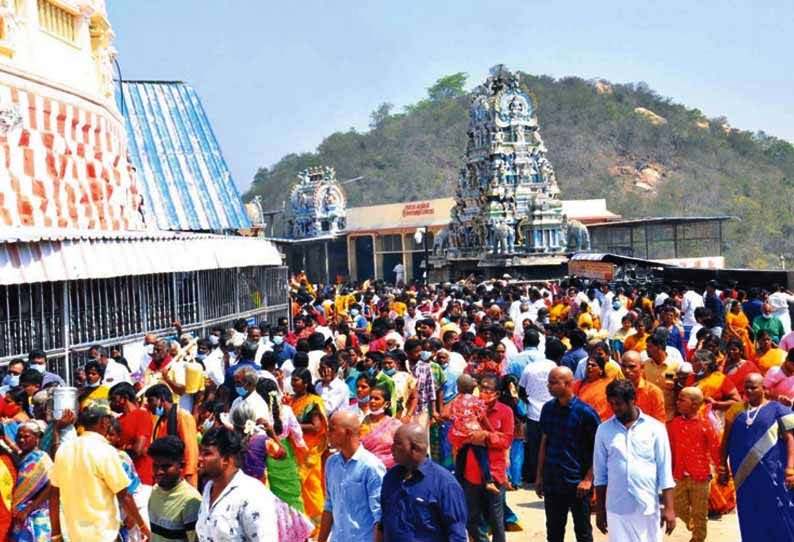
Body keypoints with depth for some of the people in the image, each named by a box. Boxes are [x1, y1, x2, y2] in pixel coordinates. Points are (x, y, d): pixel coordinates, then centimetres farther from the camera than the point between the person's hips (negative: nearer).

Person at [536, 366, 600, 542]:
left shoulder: (585, 412, -12)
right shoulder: (548, 408, 3)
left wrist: (588, 479, -15)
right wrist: (539, 476, 10)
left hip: (577, 484, -5)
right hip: (552, 482, 5)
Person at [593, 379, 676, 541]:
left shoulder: (655, 428, -2)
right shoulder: (604, 430, 2)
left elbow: (665, 472, -1)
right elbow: (600, 473, 8)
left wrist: (669, 508, -5)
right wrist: (600, 510, 8)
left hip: (648, 508, -1)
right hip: (616, 509, 1)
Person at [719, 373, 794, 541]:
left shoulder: (777, 409, 0)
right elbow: (726, 440, 15)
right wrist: (723, 466, 12)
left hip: (772, 473, -4)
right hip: (745, 475, 4)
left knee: (778, 518, 0)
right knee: (751, 521, 9)